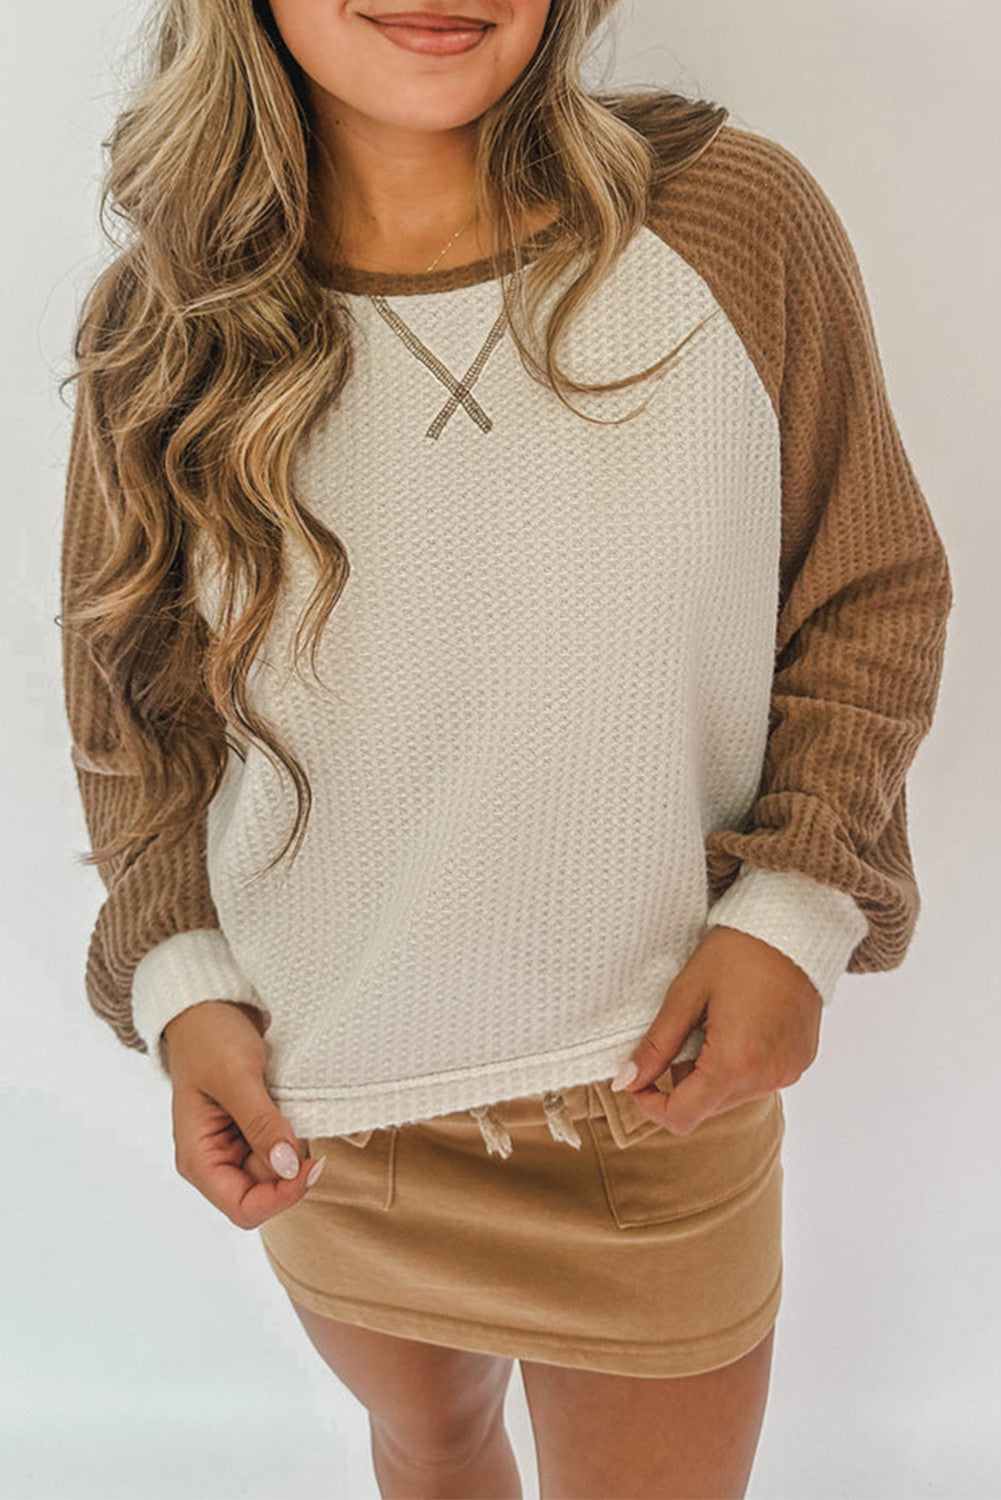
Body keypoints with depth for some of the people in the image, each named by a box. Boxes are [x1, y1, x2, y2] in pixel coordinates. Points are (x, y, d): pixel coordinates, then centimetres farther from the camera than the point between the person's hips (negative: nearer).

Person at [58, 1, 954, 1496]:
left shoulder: (738, 224, -11)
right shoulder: (165, 328, -7)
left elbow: (874, 597, -1)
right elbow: (137, 692, 5)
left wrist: (797, 909, -12)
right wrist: (178, 981, -6)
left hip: (656, 1090, -1)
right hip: (313, 1103, 2)